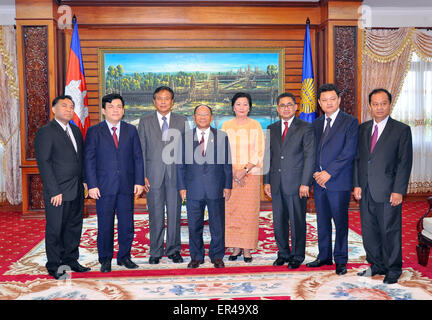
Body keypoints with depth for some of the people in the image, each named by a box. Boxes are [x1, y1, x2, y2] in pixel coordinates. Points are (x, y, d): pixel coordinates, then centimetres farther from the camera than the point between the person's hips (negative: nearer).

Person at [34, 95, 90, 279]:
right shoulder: (45, 132, -8)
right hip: (58, 191, -7)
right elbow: (44, 163, -13)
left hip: (77, 190, 7)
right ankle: (53, 266, 17)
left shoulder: (76, 131, 14)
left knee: (74, 226, 14)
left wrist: (84, 180, 6)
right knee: (55, 229, 4)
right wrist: (54, 191, -17)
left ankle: (70, 259, 28)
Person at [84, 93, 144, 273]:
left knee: (127, 224, 7)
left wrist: (139, 181, 1)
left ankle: (124, 257, 23)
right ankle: (105, 259, 20)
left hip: (127, 186, 2)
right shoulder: (94, 131, 3)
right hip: (104, 187, -2)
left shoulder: (131, 130, 9)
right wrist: (92, 185, -8)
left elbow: (138, 157, 8)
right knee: (105, 225, 5)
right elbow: (89, 160, 0)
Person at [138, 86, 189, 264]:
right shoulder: (145, 122, 8)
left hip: (176, 174, 1)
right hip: (153, 175, 0)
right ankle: (155, 252, 16)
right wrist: (142, 175, -4)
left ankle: (173, 250, 19)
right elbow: (141, 150, 5)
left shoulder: (182, 121, 8)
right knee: (156, 215, 4)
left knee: (175, 213, 5)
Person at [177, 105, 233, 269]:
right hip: (193, 189, 1)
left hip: (216, 188, 0)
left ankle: (217, 256, 21)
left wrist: (228, 186, -1)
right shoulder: (185, 137, 8)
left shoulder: (222, 136, 7)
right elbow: (181, 164, 8)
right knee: (194, 225, 6)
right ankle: (196, 257, 21)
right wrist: (182, 186, 1)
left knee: (217, 224, 6)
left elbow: (227, 163, 5)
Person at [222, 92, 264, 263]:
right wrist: (233, 172, -7)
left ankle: (247, 249, 8)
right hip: (230, 174, 2)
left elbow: (259, 152, -2)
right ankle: (235, 248, 14)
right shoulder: (226, 125, 6)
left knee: (249, 211, -1)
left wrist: (244, 170, -13)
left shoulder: (255, 125, 2)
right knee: (231, 210, 2)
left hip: (251, 173, -1)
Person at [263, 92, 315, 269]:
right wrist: (266, 181, 7)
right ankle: (283, 253, 26)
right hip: (277, 184, 4)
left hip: (296, 184, -4)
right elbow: (268, 156, 14)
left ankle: (297, 256, 18)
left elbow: (310, 157, -6)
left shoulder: (306, 128, -1)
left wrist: (305, 183, -12)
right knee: (279, 221, 10)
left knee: (297, 222, 3)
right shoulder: (272, 129, 13)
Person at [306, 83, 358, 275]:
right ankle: (324, 256, 25)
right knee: (322, 221, 13)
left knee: (340, 222, 2)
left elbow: (349, 152, -11)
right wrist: (316, 172, -3)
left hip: (339, 181, -5)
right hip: (319, 181, 5)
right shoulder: (316, 124, 14)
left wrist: (329, 172, -15)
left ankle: (340, 260, 15)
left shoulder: (350, 122, -3)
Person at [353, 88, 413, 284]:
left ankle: (393, 270, 20)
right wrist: (357, 184, 4)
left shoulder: (402, 130, -2)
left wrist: (398, 191, -11)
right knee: (369, 231, 11)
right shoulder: (362, 129, 12)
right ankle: (377, 265, 28)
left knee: (390, 231, 3)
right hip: (366, 191, 5)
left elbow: (405, 163, -5)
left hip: (388, 192, -4)